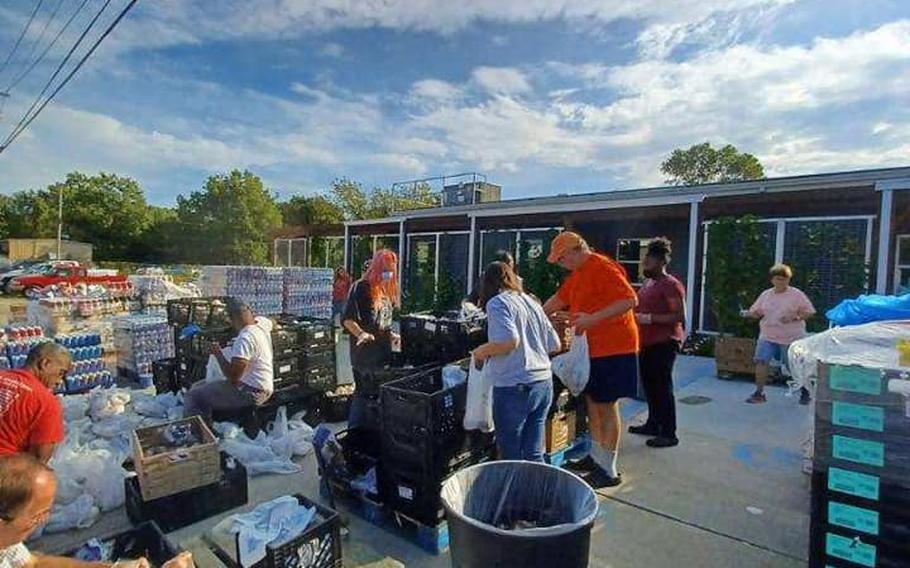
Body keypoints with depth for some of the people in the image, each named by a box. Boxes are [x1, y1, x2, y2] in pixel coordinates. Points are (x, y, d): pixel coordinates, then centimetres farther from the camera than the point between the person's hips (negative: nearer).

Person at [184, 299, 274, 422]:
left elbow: (233, 377, -25)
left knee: (194, 396, -9)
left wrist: (218, 354, -13)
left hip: (251, 392, -9)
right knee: (200, 386, 20)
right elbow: (270, 322, 28)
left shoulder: (244, 339, -25)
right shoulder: (262, 322, 0)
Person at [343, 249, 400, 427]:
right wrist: (361, 334, -31)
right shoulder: (361, 287, -11)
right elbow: (347, 319, -16)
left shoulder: (388, 291, 12)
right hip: (365, 353, -8)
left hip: (383, 351, 8)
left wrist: (391, 335, 8)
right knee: (364, 393, -2)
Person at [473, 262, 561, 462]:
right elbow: (555, 345, 14)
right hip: (544, 383, 7)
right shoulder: (531, 302, 14)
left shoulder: (497, 303, -7)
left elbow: (509, 340, -23)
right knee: (534, 455, 16)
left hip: (514, 387, -7)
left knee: (512, 457, 9)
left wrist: (482, 352, -6)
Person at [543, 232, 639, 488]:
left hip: (613, 348, -9)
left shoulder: (602, 268, -18)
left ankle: (608, 471, 10)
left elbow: (630, 300, -26)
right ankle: (596, 458, 29)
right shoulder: (578, 273, 12)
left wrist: (593, 318, -31)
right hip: (594, 348, 9)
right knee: (593, 402, 15)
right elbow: (559, 299, 22)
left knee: (607, 406, -2)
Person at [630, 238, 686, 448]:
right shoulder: (647, 283, 14)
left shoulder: (671, 285, -13)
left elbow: (680, 316, -19)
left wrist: (649, 318, -23)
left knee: (663, 387, -4)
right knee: (649, 385, 15)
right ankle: (653, 424, 28)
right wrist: (634, 313, 9)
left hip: (664, 343, -9)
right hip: (647, 342, 9)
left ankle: (669, 434, 6)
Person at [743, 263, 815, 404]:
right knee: (761, 361, -9)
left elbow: (809, 312, -5)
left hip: (791, 338, -3)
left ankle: (804, 392, 34)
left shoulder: (796, 294, -4)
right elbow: (756, 312, 10)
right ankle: (759, 393, 1)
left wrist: (794, 317, -22)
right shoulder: (766, 294, 7)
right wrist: (748, 314, -12)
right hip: (767, 336, 3)